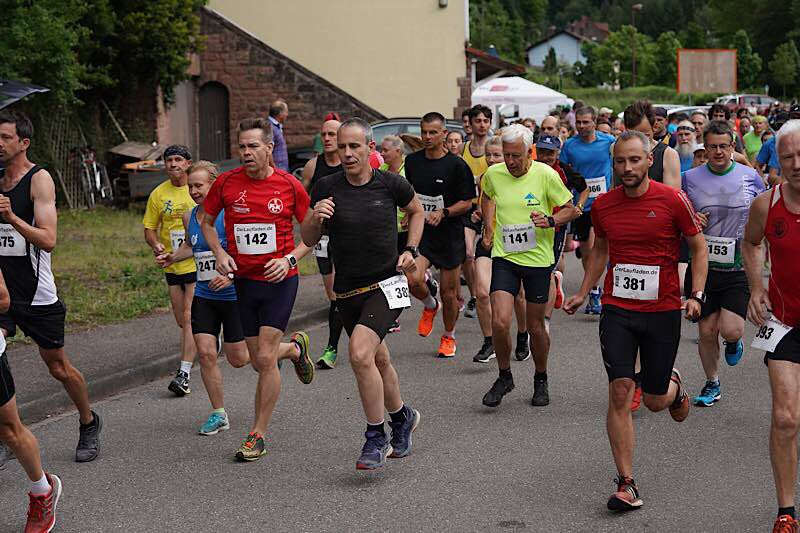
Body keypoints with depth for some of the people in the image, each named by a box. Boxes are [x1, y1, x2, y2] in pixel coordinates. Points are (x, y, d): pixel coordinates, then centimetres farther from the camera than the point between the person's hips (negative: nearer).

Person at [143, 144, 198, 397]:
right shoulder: (158, 194, 3)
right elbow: (149, 229, 8)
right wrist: (156, 245, -12)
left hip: (198, 263, -4)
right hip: (172, 265, 4)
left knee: (189, 318, -12)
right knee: (182, 321, 13)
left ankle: (184, 373, -14)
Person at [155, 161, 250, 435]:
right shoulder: (189, 217, 5)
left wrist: (231, 276, -29)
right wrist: (172, 257, 9)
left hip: (233, 297, -5)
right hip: (203, 296, 5)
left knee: (238, 359, 2)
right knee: (206, 353, -5)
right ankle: (219, 415, 9)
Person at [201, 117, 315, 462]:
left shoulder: (290, 186, -7)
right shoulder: (226, 183, -3)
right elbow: (207, 221, 13)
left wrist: (289, 259, -13)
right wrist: (219, 253, -4)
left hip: (280, 280, -3)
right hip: (243, 279, 3)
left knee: (265, 358, -10)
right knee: (260, 362, 9)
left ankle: (257, 435, 3)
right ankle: (295, 348, 45)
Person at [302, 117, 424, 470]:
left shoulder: (390, 184, -6)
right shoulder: (326, 188, -4)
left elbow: (416, 211, 15)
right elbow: (308, 240, 3)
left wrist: (410, 250, 2)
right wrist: (315, 219, -18)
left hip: (386, 285, -4)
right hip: (347, 291, 4)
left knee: (360, 354, -23)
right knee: (378, 360, 18)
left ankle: (376, 437, -8)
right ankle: (401, 417, 45)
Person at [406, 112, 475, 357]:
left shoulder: (456, 165, -8)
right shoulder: (412, 161, 5)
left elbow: (466, 202, -6)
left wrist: (443, 213, -21)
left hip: (449, 235, -2)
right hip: (420, 232, 2)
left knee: (449, 292, 6)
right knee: (413, 279, -21)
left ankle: (449, 337, 30)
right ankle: (430, 306, 13)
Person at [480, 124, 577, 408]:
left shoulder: (546, 175, -10)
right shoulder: (493, 174, -2)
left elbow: (571, 209, -2)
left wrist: (550, 220, -20)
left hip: (538, 259, -1)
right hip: (504, 257, 2)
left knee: (536, 326, 8)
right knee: (499, 322, -13)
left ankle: (540, 380, 31)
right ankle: (504, 377, 11)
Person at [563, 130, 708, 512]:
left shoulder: (673, 201, -8)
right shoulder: (603, 206, 1)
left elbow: (698, 247, 2)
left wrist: (696, 295, -9)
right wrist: (582, 294, 15)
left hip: (663, 312, -2)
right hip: (617, 311, 2)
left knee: (655, 401, 8)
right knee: (620, 391, -10)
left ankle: (674, 386, 48)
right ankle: (626, 485, -4)